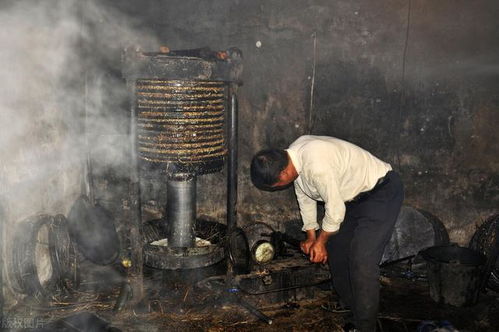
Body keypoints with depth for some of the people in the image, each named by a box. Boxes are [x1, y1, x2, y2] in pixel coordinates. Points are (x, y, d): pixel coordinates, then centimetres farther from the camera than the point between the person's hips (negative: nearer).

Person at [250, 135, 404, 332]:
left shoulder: (317, 166, -36)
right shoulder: (293, 156, -7)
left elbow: (335, 210, -25)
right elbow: (305, 196, 8)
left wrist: (321, 241, -8)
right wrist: (311, 236, 14)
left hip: (383, 192, -9)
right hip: (356, 195, 9)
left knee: (362, 260, -16)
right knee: (336, 247, 16)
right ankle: (347, 305, 36)